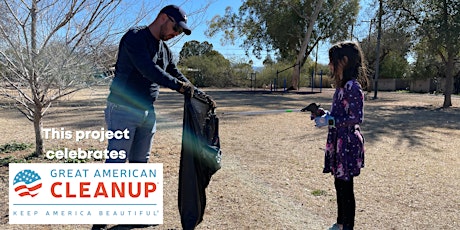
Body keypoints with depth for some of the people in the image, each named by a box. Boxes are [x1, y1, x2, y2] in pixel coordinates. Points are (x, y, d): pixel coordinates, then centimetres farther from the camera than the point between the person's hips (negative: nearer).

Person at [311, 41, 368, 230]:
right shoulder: (341, 85, 11)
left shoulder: (352, 86, -18)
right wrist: (324, 114, 14)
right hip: (338, 142, 9)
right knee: (339, 184, 18)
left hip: (348, 143, -9)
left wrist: (330, 121, -26)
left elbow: (357, 118, -21)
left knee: (346, 187, 3)